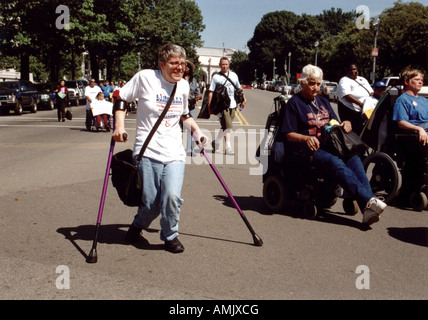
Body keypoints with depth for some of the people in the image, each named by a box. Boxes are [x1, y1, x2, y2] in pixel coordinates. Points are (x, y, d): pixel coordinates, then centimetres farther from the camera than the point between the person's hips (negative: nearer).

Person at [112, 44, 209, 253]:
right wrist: (119, 125, -8)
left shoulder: (184, 85, 12)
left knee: (172, 195, -17)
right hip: (148, 151, -3)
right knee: (151, 203, -3)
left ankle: (170, 235, 11)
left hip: (175, 152, 3)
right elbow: (120, 99, 5)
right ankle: (138, 225, 34)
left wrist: (197, 131, 14)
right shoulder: (145, 78, -3)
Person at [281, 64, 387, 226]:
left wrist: (345, 124, 3)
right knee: (336, 163, -35)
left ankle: (367, 209, -41)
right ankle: (368, 200, -45)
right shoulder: (294, 103, 7)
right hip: (310, 148, -5)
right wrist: (306, 138, -20)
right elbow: (289, 134, -1)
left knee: (354, 159, -27)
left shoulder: (323, 101, 27)